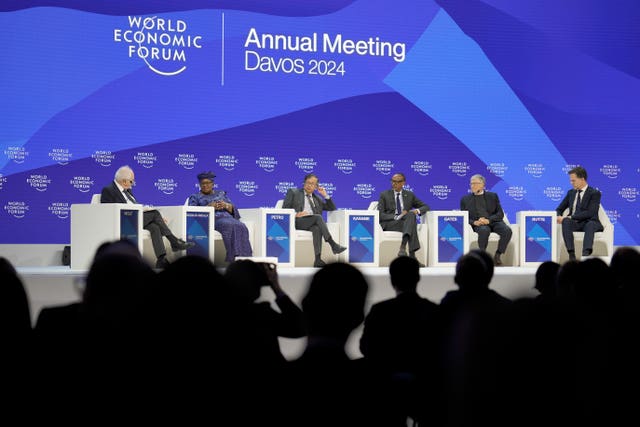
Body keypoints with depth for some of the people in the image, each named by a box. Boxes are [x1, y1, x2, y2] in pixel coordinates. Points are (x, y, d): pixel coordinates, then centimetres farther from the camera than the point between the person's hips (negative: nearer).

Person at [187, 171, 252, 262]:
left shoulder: (221, 194, 27)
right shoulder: (195, 197, 19)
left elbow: (233, 209, 19)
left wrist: (226, 205, -4)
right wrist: (209, 207, -10)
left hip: (227, 217, 4)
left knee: (241, 227, -30)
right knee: (230, 226, -35)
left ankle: (242, 256, -38)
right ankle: (234, 256, -41)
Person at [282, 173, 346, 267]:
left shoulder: (317, 199, 27)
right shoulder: (293, 192, 17)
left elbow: (332, 208, 27)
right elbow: (284, 209, 7)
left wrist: (325, 195, 14)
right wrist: (296, 214, -12)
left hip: (313, 223, 3)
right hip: (298, 222, -3)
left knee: (317, 229, -35)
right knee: (318, 217, -32)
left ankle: (318, 260, -46)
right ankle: (333, 244, -36)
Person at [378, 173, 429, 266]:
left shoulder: (409, 195, 19)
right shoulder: (384, 195, 10)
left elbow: (425, 207, 18)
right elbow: (380, 215, -1)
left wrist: (417, 210, -6)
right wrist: (397, 217, -16)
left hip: (406, 222, 3)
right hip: (388, 224, -3)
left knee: (411, 215, -35)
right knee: (412, 224, -34)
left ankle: (403, 246, -47)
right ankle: (412, 256, -45)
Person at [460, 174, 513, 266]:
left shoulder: (493, 196, 15)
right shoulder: (465, 199, 15)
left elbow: (500, 214, 7)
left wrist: (488, 220, -13)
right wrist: (474, 222, -13)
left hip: (494, 222, 2)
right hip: (478, 224, -2)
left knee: (507, 230, -30)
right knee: (484, 230, -38)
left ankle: (497, 255, -14)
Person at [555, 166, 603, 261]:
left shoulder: (595, 193, 1)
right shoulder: (571, 193, 19)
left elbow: (590, 213, -13)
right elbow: (559, 209, 21)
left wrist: (570, 217, -19)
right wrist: (559, 217, -5)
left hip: (588, 223, -4)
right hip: (574, 224, 4)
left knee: (590, 224, -40)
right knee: (566, 222, -32)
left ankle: (586, 254, -61)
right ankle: (571, 254, -44)